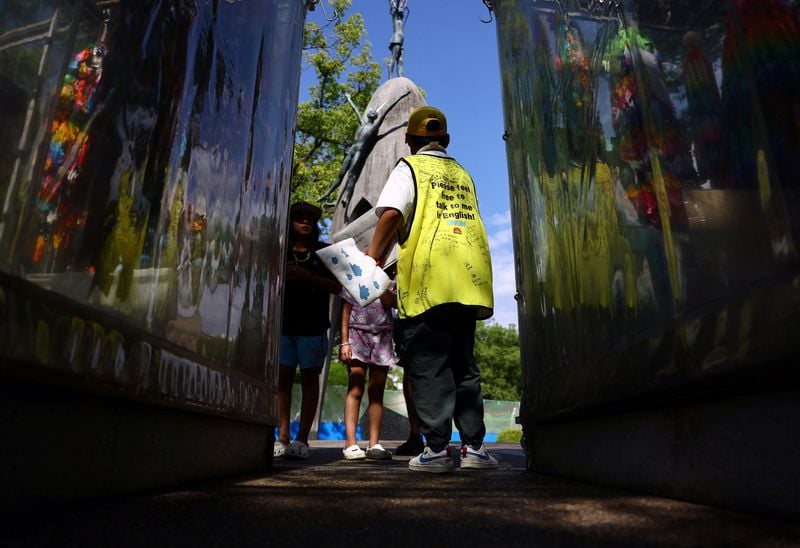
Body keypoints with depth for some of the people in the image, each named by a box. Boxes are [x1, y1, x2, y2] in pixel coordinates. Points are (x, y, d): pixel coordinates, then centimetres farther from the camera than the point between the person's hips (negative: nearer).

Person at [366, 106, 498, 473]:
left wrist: (371, 260, -5)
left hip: (429, 278, -5)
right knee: (463, 363, 11)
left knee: (429, 365, -2)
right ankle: (474, 446, 11)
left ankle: (437, 448, -2)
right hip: (469, 277, 6)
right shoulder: (462, 174, 23)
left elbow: (391, 213, -10)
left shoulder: (410, 167, 6)